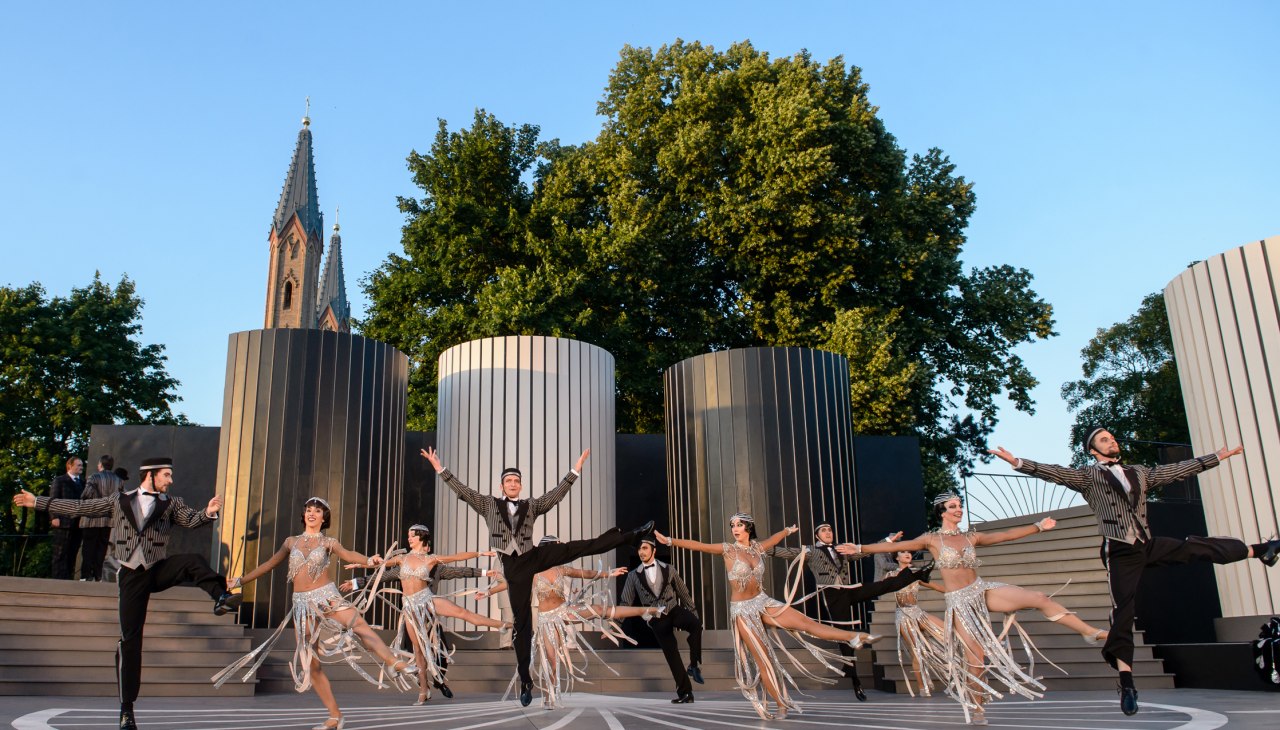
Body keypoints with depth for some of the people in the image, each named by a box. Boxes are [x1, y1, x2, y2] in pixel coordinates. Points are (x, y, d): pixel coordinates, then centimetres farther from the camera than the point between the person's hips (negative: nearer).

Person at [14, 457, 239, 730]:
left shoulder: (171, 503, 7)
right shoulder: (119, 500, 9)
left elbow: (191, 519, -7)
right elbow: (80, 508, 13)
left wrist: (208, 512, -30)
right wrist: (38, 501, 14)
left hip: (159, 569, 0)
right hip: (132, 574, 0)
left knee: (194, 562, -31)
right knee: (130, 638, -1)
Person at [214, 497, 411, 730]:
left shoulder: (328, 542, 5)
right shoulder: (291, 542, 13)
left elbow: (347, 554, -13)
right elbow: (269, 565, 22)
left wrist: (369, 560, -34)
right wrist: (240, 581, 23)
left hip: (327, 597, -3)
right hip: (303, 604, 3)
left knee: (360, 625, -31)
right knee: (311, 664, 0)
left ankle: (394, 663, -40)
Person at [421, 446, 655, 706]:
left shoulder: (531, 506, 13)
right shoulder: (488, 504, 10)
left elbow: (556, 495, 9)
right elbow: (462, 491, 5)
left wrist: (575, 470, 3)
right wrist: (440, 468, 0)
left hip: (534, 556, 1)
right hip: (513, 566, -1)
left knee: (578, 548, -16)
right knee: (521, 619, 0)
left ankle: (630, 537, -13)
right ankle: (525, 679, 7)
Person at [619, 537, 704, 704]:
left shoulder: (668, 570, 1)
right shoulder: (634, 576, 1)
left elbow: (683, 593, 7)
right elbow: (626, 602, 3)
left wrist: (694, 614, 5)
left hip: (674, 610, 0)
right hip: (657, 619, 1)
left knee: (696, 624, -31)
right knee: (671, 655, -3)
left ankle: (694, 665, -14)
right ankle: (685, 692, 10)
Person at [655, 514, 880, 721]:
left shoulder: (757, 548, 4)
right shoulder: (728, 550, -9)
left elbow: (774, 538, 25)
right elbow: (699, 545, -19)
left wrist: (789, 530, 45)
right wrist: (670, 541, -28)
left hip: (762, 602, 4)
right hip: (742, 609, -4)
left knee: (805, 621, -7)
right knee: (762, 658, -3)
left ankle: (855, 638, -4)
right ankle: (780, 706, 4)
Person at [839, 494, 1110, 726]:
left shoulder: (971, 537, 10)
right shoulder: (932, 539, -2)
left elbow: (1006, 535, 16)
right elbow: (894, 546, -7)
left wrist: (1038, 526, 16)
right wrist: (859, 549, -13)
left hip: (982, 591, 4)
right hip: (960, 602, -3)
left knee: (1039, 598, -11)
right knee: (976, 655, -7)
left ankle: (1090, 632, -1)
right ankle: (975, 708, 13)